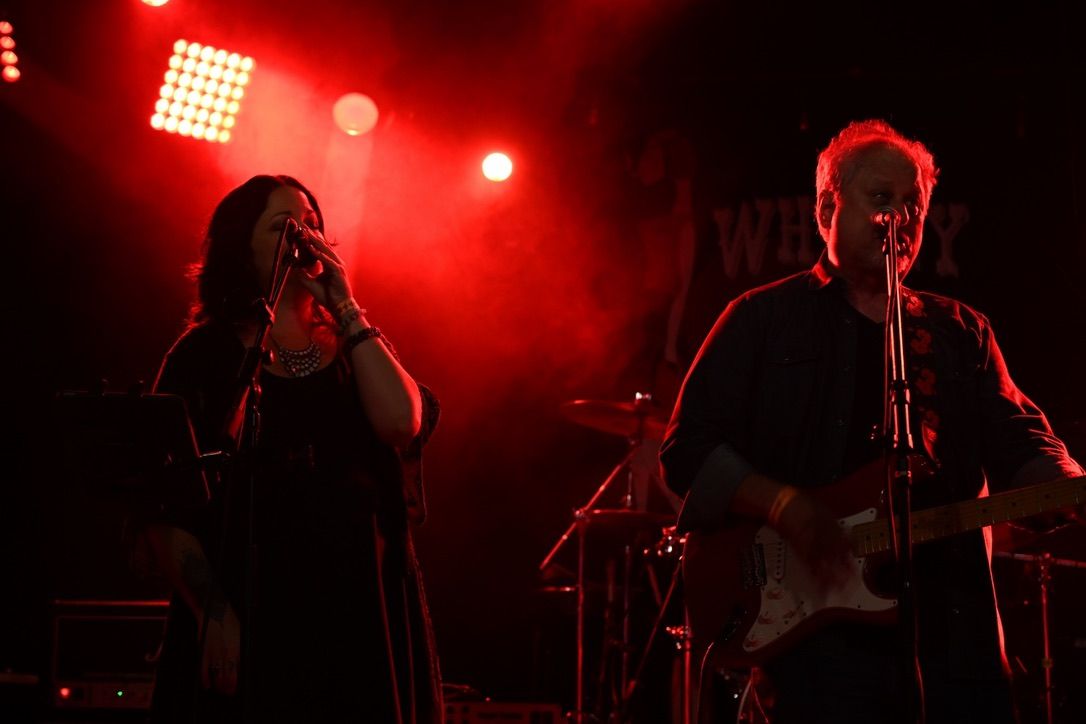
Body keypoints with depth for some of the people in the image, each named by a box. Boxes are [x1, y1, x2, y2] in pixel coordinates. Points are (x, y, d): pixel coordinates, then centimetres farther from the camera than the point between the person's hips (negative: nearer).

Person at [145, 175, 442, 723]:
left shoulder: (354, 347, 14)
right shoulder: (206, 354, 4)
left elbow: (400, 422, -8)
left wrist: (345, 309, -3)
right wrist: (213, 613, -13)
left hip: (359, 615, 3)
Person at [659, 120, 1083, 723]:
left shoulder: (961, 332, 17)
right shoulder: (764, 319, 6)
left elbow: (1022, 448, 8)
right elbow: (688, 450, 0)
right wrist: (785, 506, -16)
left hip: (954, 630, 4)